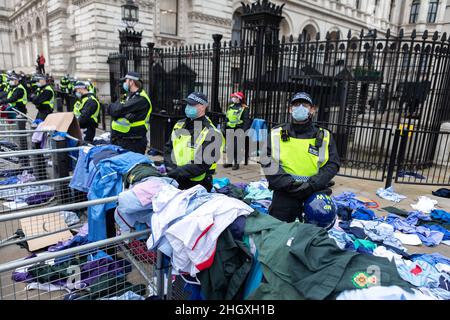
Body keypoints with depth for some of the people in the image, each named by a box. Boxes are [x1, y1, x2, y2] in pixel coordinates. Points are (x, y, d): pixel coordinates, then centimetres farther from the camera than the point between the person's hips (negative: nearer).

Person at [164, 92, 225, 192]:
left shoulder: (211, 133, -13)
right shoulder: (180, 125, 8)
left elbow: (201, 165, -19)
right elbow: (168, 149, 9)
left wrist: (176, 172, -20)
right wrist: (171, 169, -8)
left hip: (197, 186, -5)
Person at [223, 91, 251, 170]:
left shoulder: (244, 108, -6)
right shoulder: (231, 107, 15)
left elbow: (246, 121, -10)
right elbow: (227, 118, 21)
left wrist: (243, 130, -18)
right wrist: (225, 128, 17)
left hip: (238, 130, -6)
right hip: (230, 130, 6)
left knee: (237, 147, -3)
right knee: (229, 146, 10)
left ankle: (236, 163, 7)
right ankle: (229, 162, 22)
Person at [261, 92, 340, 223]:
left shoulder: (324, 136, 6)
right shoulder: (277, 134, 3)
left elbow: (333, 164, 0)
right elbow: (267, 162, -4)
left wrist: (312, 184, -15)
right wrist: (289, 183, -16)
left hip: (315, 195, 1)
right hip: (284, 195, -1)